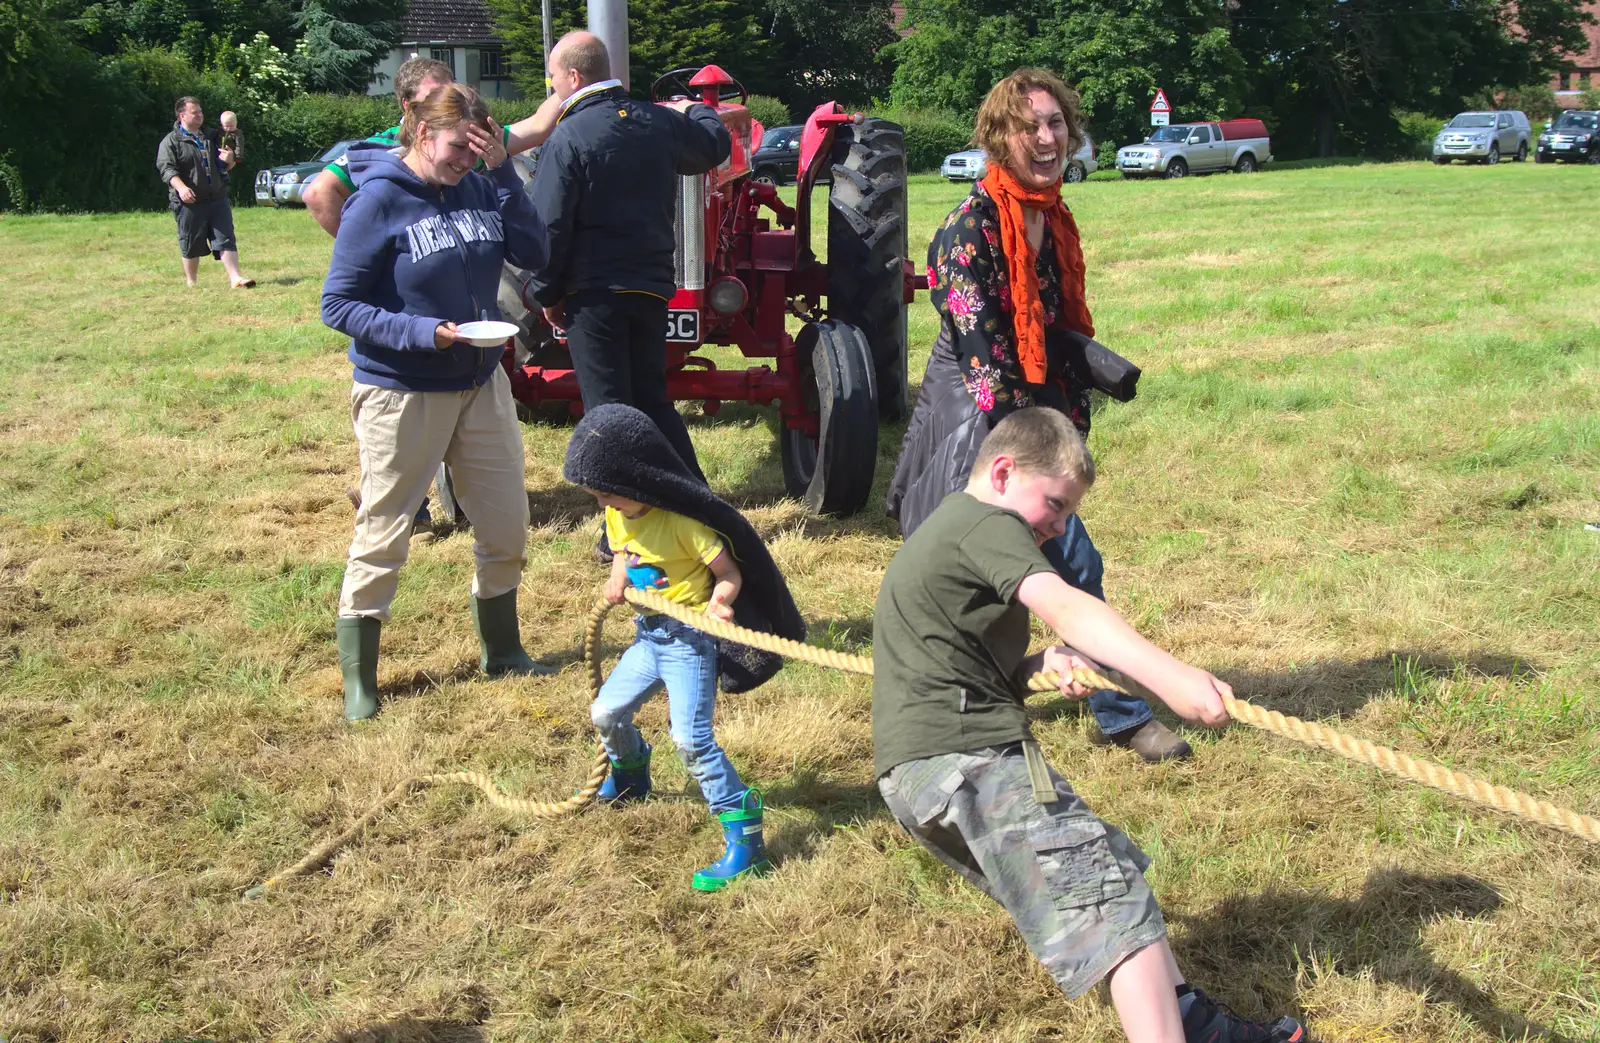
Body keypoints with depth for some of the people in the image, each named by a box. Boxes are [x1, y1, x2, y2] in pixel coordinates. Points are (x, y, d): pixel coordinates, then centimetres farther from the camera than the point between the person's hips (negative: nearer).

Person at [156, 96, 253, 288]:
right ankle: (192, 283, 16)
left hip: (217, 198, 4)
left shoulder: (211, 137, 16)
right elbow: (166, 168, -11)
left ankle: (235, 278, -6)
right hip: (189, 202, -4)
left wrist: (230, 160, 1)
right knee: (191, 244, 4)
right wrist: (181, 187, -28)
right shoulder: (171, 141, -1)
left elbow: (224, 167, 26)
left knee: (226, 239, -3)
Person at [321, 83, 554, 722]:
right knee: (382, 537, 3)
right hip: (402, 393, -6)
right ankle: (358, 684, 17)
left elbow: (533, 252, -5)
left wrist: (502, 172, -12)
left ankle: (502, 650, 34)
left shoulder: (477, 187, 3)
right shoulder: (379, 200, -13)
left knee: (506, 526, 12)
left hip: (482, 384, 6)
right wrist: (422, 332, -25)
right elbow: (339, 306, -14)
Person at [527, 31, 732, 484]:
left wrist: (548, 292, -2)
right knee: (652, 399, 19)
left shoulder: (567, 137, -12)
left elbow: (551, 227, -14)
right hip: (652, 285, 6)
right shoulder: (660, 121, 5)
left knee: (609, 409, 3)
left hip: (593, 293, -6)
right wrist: (696, 111, 45)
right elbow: (716, 145, 25)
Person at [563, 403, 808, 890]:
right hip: (648, 634, 8)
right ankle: (630, 776, 46)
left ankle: (744, 836, -12)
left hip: (689, 639, -8)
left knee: (690, 738, -17)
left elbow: (730, 574, -15)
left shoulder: (683, 520, -21)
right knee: (605, 713, 14)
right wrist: (617, 578, -2)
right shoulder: (618, 515, 2)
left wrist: (720, 600, -35)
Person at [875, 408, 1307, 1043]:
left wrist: (1042, 666, -2)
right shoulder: (987, 523, -8)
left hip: (922, 770, 10)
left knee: (1103, 871, 18)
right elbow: (1062, 607, -27)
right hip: (966, 759, -10)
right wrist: (1168, 676, -39)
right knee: (1110, 894, -14)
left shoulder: (946, 531, 24)